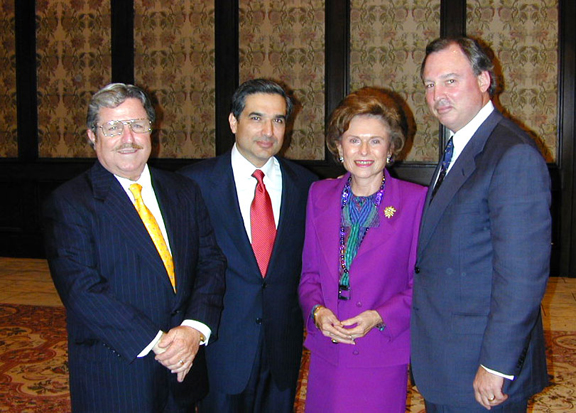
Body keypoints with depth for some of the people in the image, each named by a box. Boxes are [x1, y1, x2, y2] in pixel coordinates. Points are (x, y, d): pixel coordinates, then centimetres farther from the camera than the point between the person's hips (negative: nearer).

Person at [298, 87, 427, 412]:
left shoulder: (416, 200, -6)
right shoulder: (320, 195, 6)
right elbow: (309, 273, 10)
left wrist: (379, 317, -16)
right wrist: (316, 310, -8)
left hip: (383, 357, -3)